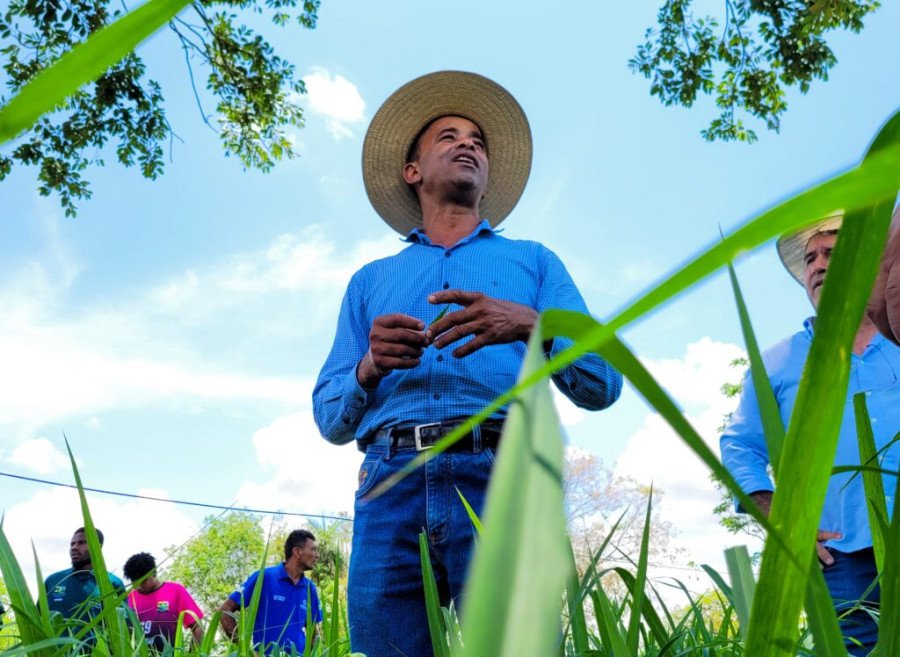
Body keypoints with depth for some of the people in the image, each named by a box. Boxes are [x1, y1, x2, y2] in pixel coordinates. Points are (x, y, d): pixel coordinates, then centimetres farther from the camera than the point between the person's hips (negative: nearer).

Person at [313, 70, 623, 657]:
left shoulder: (533, 261, 20)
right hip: (391, 487, 1)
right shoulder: (370, 280, 23)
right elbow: (331, 417, 15)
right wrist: (369, 368, -8)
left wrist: (529, 325, -13)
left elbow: (603, 382, 7)